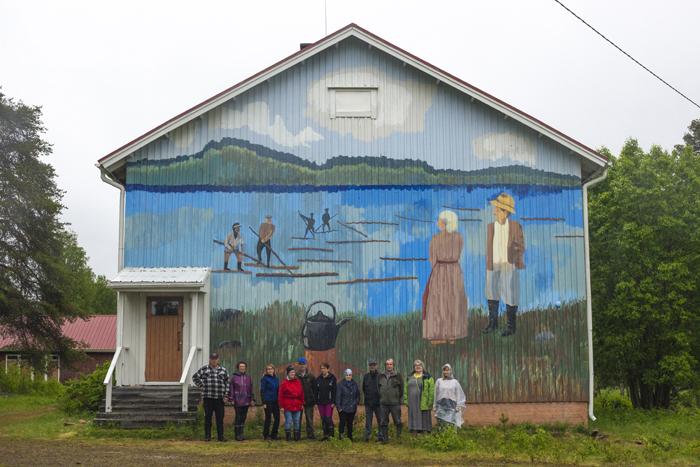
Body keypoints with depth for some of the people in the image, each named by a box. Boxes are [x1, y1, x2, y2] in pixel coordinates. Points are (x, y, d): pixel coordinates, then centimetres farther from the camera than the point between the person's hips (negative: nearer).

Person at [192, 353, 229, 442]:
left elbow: (227, 382, 18)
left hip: (219, 398, 1)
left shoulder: (223, 370, 10)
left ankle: (220, 436, 8)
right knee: (207, 418, 3)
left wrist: (225, 393, 9)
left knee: (220, 418, 2)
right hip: (207, 398, -1)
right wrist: (201, 386, 4)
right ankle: (207, 436, 9)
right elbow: (195, 377, 13)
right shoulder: (204, 369, 5)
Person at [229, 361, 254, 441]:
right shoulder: (234, 377, 0)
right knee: (238, 417, -5)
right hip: (237, 401, -4)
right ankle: (237, 434, 1)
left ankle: (241, 433, 14)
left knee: (243, 417, 6)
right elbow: (231, 389, 0)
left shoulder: (248, 377, 11)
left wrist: (252, 399, 9)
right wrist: (231, 399, -5)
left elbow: (251, 389, 14)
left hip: (246, 401, 4)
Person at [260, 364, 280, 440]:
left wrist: (279, 401, 9)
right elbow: (262, 391, -8)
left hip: (275, 402, 5)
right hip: (268, 402, -5)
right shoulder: (264, 379, -5)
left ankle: (274, 435, 13)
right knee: (268, 418, 1)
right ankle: (265, 435, 14)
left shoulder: (276, 379, 11)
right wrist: (263, 402, -13)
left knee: (277, 418, 3)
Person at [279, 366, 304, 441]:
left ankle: (297, 436, 14)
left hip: (297, 406, 4)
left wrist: (302, 404, 11)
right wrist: (282, 406, -6)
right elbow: (280, 396, -3)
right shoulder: (284, 383, -2)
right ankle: (288, 436, 6)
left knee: (297, 422, 7)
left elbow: (301, 394, 15)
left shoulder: (298, 382, 10)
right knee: (288, 421, -3)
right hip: (288, 407, -4)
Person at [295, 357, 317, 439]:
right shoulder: (295, 376, 0)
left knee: (309, 419, 1)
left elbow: (314, 390, 5)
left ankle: (310, 434, 6)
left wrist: (315, 402, -1)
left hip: (309, 401, 0)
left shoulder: (311, 377, 4)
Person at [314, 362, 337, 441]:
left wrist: (333, 402, -11)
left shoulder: (332, 378, -2)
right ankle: (325, 434, 13)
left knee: (328, 418, -10)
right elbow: (316, 391, 10)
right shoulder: (318, 379, 9)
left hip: (329, 402, -4)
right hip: (320, 402, 4)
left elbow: (334, 391, -5)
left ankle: (331, 434, -1)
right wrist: (316, 401, 3)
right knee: (323, 419, 6)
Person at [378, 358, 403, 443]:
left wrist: (400, 398, -2)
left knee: (397, 420, 2)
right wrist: (380, 398, 12)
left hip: (395, 403, -3)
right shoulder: (381, 376, 9)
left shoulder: (397, 375, 0)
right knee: (383, 422, 5)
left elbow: (401, 388, 2)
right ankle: (384, 438, 13)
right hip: (383, 403, 3)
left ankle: (399, 433, 24)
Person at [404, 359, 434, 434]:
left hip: (423, 404, -4)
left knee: (424, 420, -2)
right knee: (414, 420, 6)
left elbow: (431, 391, -6)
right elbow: (406, 390, 16)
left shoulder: (428, 377, 1)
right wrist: (405, 400, 5)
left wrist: (430, 402, -13)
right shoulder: (409, 378, 16)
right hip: (412, 404, 4)